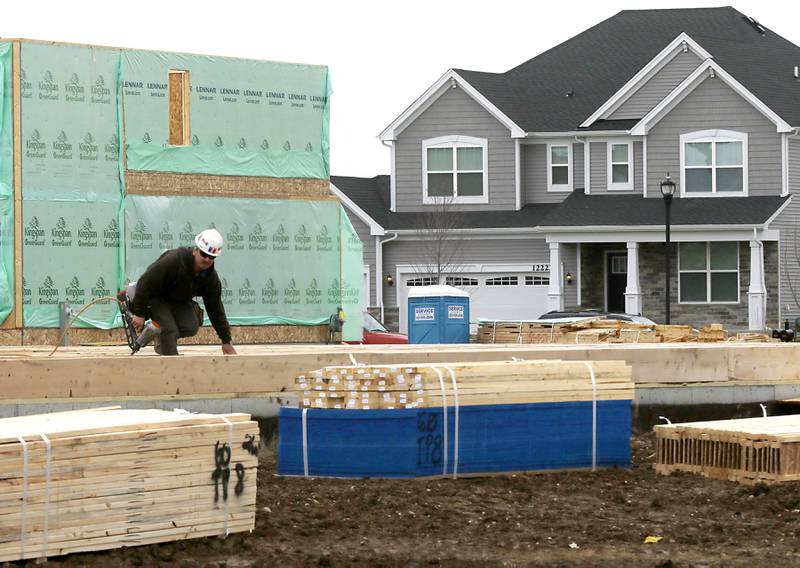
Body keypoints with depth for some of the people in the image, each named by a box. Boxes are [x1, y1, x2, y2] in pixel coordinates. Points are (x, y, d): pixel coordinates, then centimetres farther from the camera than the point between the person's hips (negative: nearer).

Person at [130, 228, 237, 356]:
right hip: (155, 297, -6)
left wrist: (226, 341, -4)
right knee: (170, 330, -24)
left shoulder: (211, 277, -14)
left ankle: (161, 337, 13)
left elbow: (216, 309, -4)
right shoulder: (173, 260, -34)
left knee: (191, 328, -14)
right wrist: (139, 314, -27)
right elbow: (145, 283, -30)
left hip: (180, 301, 6)